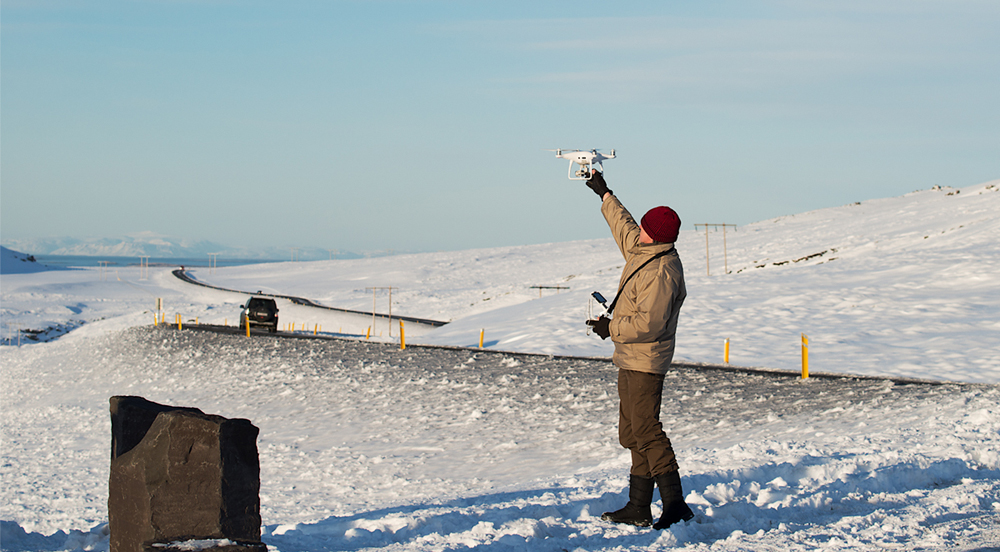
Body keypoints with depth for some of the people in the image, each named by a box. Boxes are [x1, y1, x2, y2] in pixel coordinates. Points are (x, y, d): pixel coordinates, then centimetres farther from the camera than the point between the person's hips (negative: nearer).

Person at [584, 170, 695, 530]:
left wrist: (612, 328, -15)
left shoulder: (661, 271, -21)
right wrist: (604, 194, 40)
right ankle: (638, 508, 16)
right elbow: (623, 226, 29)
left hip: (645, 361, -11)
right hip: (630, 360, 11)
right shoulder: (642, 250, 9)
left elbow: (650, 323, -27)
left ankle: (674, 503, -14)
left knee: (646, 431, -14)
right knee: (632, 433, 12)